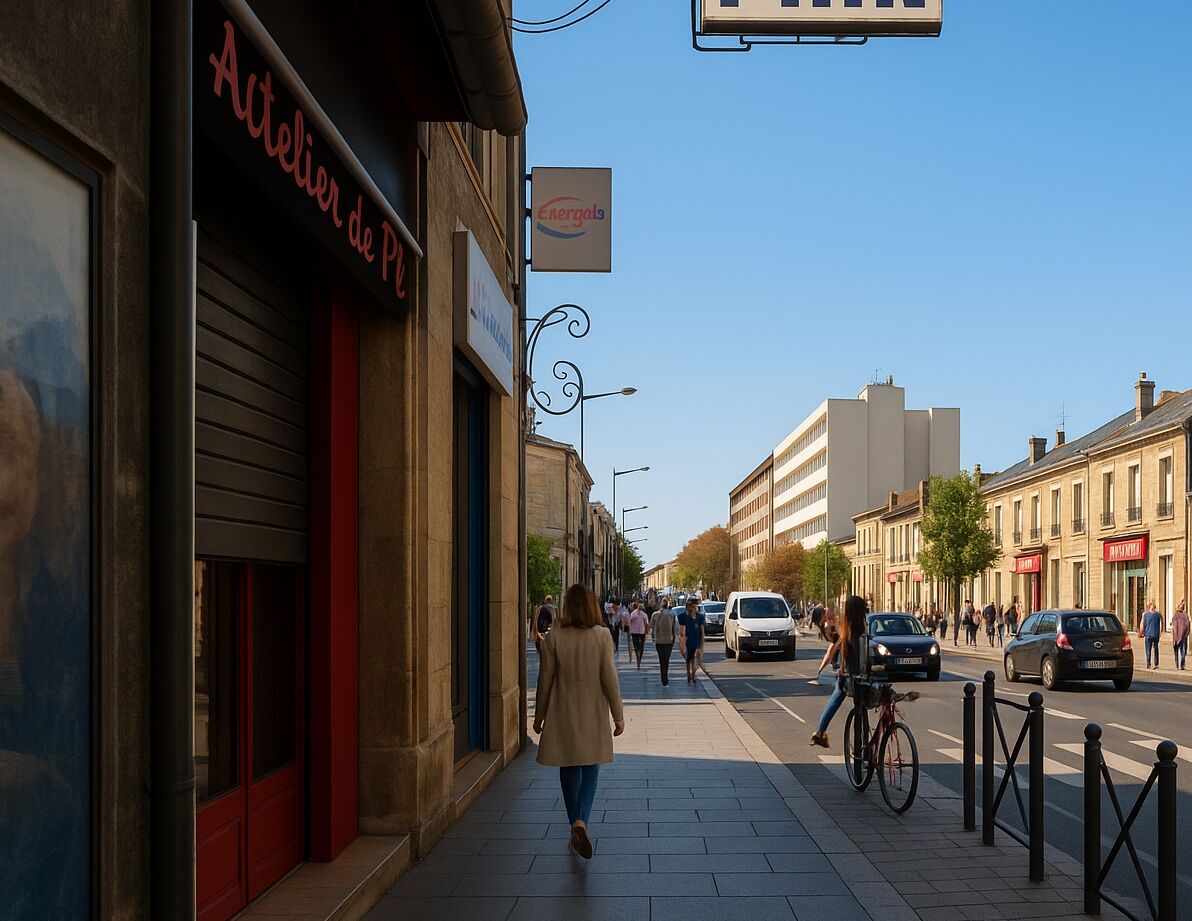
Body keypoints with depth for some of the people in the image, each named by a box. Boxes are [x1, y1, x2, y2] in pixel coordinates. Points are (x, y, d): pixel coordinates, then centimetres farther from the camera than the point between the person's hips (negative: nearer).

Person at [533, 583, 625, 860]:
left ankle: (575, 828, 19)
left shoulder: (554, 637, -7)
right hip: (593, 714, -1)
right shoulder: (601, 637, -8)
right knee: (590, 770, 6)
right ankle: (581, 820, -16)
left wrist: (539, 715, 9)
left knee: (569, 772, 13)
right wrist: (618, 715, 2)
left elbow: (546, 679, -2)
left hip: (562, 715, 1)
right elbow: (609, 678, -7)